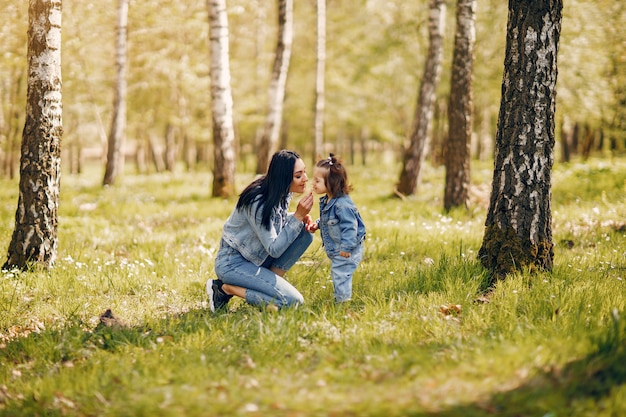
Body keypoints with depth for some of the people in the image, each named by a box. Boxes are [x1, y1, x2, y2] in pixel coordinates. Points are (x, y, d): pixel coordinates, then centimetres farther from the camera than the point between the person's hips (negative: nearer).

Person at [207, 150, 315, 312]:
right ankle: (225, 288, -7)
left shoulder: (283, 194, -3)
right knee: (292, 300, -19)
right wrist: (297, 216, -28)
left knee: (304, 233, -7)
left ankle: (268, 281, -2)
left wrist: (302, 218, -6)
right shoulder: (257, 201, -28)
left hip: (256, 258, 9)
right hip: (232, 263, -9)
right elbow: (274, 249, -26)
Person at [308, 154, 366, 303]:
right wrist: (317, 224, 5)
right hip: (336, 249, 10)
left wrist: (346, 248, -26)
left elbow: (350, 226, -27)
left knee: (340, 273, -8)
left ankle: (343, 300, 0)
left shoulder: (342, 205, -27)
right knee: (337, 273, 20)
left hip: (347, 250, -10)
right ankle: (341, 296, 33)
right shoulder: (326, 201, 4)